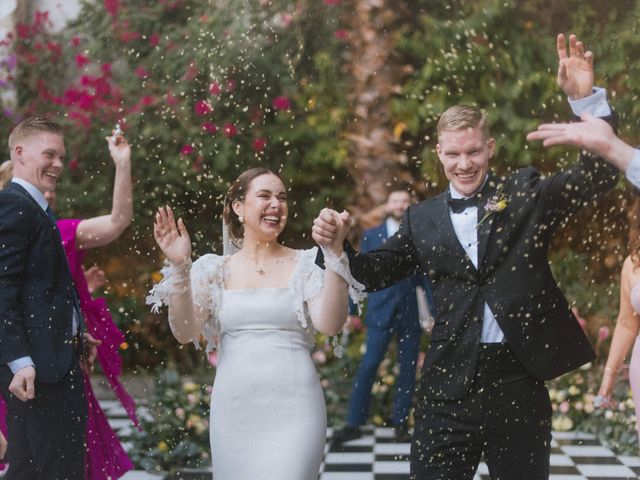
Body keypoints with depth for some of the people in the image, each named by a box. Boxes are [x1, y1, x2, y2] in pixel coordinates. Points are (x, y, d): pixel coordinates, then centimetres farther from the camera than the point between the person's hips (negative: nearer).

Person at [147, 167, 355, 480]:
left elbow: (330, 324, -12)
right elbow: (185, 333, -3)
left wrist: (335, 252, -19)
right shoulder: (216, 270, 7)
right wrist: (179, 267, -13)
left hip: (293, 410, -2)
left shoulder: (305, 264, 3)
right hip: (233, 409, 2)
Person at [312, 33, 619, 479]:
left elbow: (600, 175, -4)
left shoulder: (526, 192, 5)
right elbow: (375, 273, 12)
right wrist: (337, 245, -8)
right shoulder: (423, 218, 10)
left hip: (519, 382, -1)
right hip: (449, 383, 1)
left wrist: (585, 99, -16)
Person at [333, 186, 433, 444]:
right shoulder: (371, 235, 6)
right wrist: (350, 311, 0)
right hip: (380, 312, -1)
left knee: (408, 369, 4)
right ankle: (354, 423, -2)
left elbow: (427, 277, 5)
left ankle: (400, 422, 14)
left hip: (411, 313, 1)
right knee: (368, 367, -7)